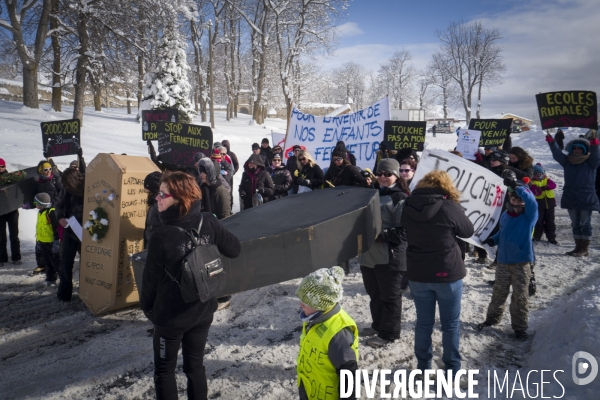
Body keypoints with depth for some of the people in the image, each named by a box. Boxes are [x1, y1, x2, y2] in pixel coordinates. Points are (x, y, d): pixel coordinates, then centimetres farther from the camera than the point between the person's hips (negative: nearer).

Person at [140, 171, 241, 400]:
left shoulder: (162, 237, -24)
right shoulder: (208, 223, -13)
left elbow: (152, 278, -13)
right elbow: (234, 250, -1)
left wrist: (146, 306, 6)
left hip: (170, 315, -4)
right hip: (203, 311, 4)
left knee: (164, 370, 18)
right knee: (195, 365, 22)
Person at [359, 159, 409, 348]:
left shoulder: (400, 199, -10)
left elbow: (404, 232, -18)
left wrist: (380, 235, -23)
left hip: (390, 258, -8)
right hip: (370, 255, 8)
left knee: (390, 296, 6)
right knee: (374, 294, 20)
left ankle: (388, 333, 19)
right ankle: (378, 325, 37)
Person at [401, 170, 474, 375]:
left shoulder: (408, 206, -5)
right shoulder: (450, 207, -16)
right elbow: (468, 231, 0)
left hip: (418, 274, 3)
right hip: (448, 274, -3)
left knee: (424, 322, 17)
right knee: (451, 324, 13)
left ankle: (423, 366, 28)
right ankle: (452, 368, 23)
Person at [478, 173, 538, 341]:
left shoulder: (530, 215, -10)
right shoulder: (505, 215, 4)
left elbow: (531, 201, -31)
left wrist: (516, 185, -41)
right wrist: (492, 240, -2)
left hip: (521, 263, -4)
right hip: (503, 261, 4)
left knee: (520, 297, 6)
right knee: (498, 293, 17)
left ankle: (520, 327, 20)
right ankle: (492, 318, 34)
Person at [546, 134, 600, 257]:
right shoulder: (567, 161, 6)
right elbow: (557, 154, -6)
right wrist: (551, 142, -22)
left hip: (587, 198, -4)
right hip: (571, 198, 4)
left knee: (585, 224, 1)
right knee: (575, 224, 11)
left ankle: (584, 249, 6)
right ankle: (578, 247, 19)